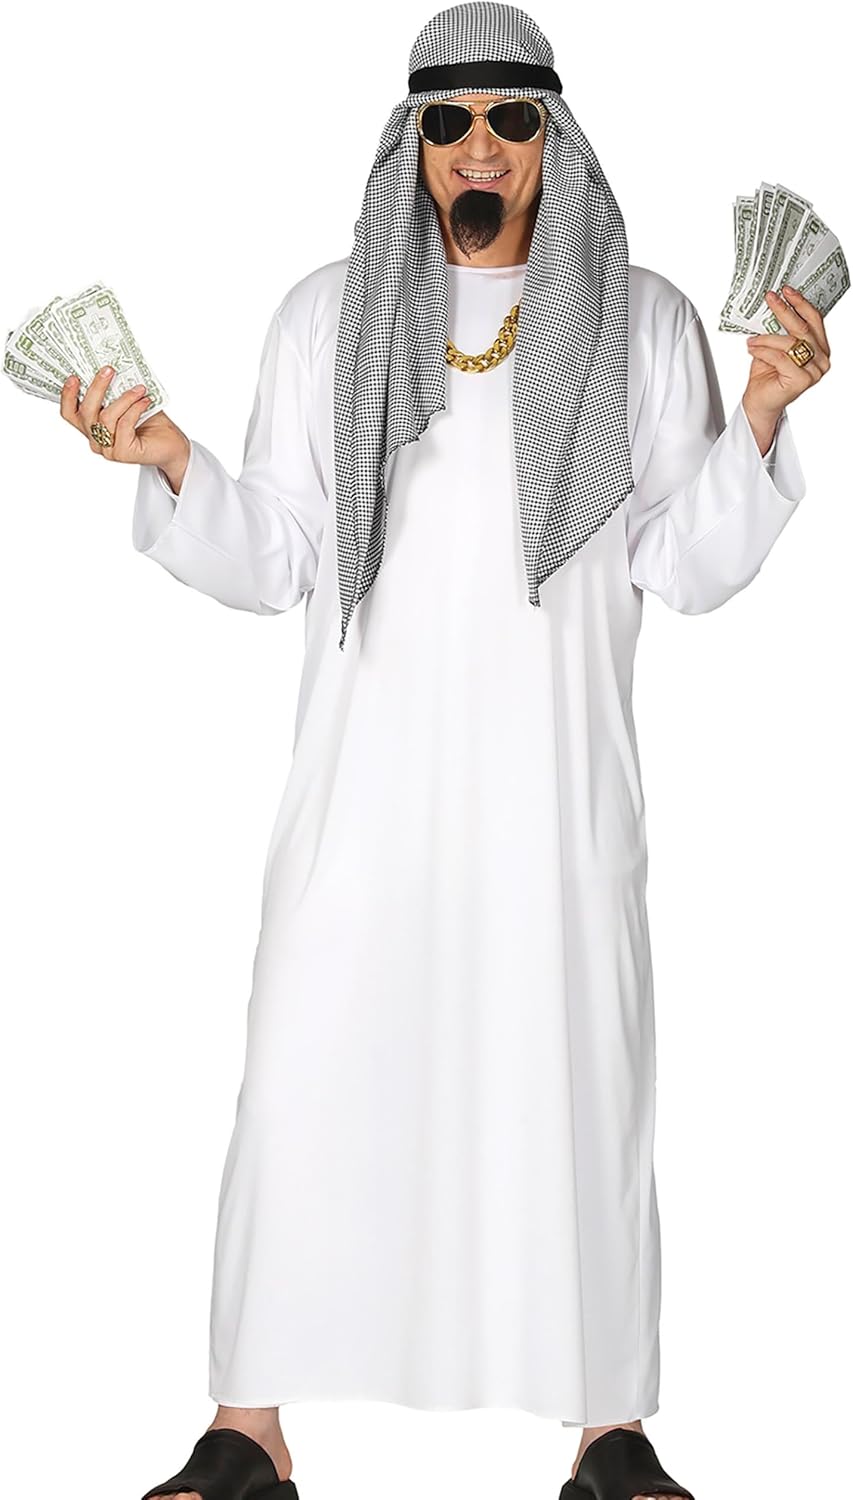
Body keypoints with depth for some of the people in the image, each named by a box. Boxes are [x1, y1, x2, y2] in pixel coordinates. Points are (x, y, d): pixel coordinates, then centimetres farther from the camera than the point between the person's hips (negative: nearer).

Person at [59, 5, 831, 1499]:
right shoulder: (327, 313, 8)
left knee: (576, 1081, 2)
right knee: (306, 1077, -1)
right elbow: (273, 561, 7)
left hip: (556, 782, 0)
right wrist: (173, 467, -8)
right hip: (367, 777, 1)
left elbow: (688, 565, 3)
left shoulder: (641, 321, 6)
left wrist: (760, 414, -10)